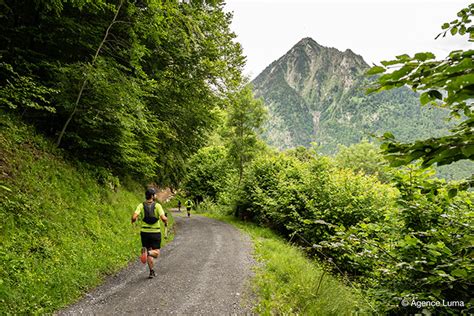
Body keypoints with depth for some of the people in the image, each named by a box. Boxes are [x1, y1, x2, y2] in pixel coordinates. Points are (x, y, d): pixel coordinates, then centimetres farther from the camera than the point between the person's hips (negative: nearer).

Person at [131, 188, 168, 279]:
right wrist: (166, 221, 2)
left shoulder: (141, 205, -3)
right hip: (155, 232, -3)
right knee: (156, 253, 8)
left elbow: (134, 217, -16)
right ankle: (147, 252, -25)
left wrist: (133, 221, 8)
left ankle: (152, 271, 14)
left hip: (144, 232, 3)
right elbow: (163, 218, -20)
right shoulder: (157, 205, -9)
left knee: (149, 251, 18)